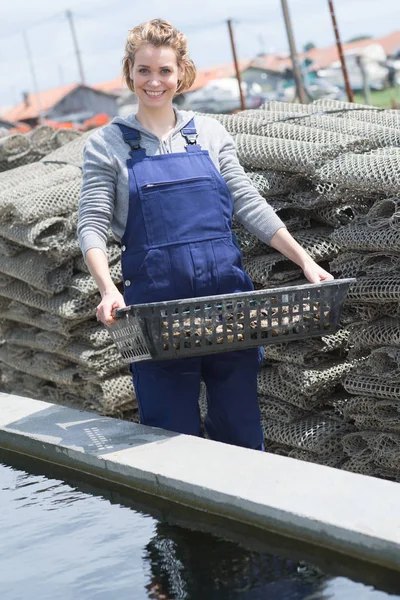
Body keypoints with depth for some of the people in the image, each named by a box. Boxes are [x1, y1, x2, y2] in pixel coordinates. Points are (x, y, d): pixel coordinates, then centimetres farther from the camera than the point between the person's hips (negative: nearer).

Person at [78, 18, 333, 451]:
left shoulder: (209, 133, 10)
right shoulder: (107, 145, 3)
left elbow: (249, 206, 9)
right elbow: (92, 226, -3)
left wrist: (304, 260, -1)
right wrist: (108, 290, -20)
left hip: (227, 294, 2)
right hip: (155, 303, -2)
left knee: (241, 429, 8)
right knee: (174, 438, 3)